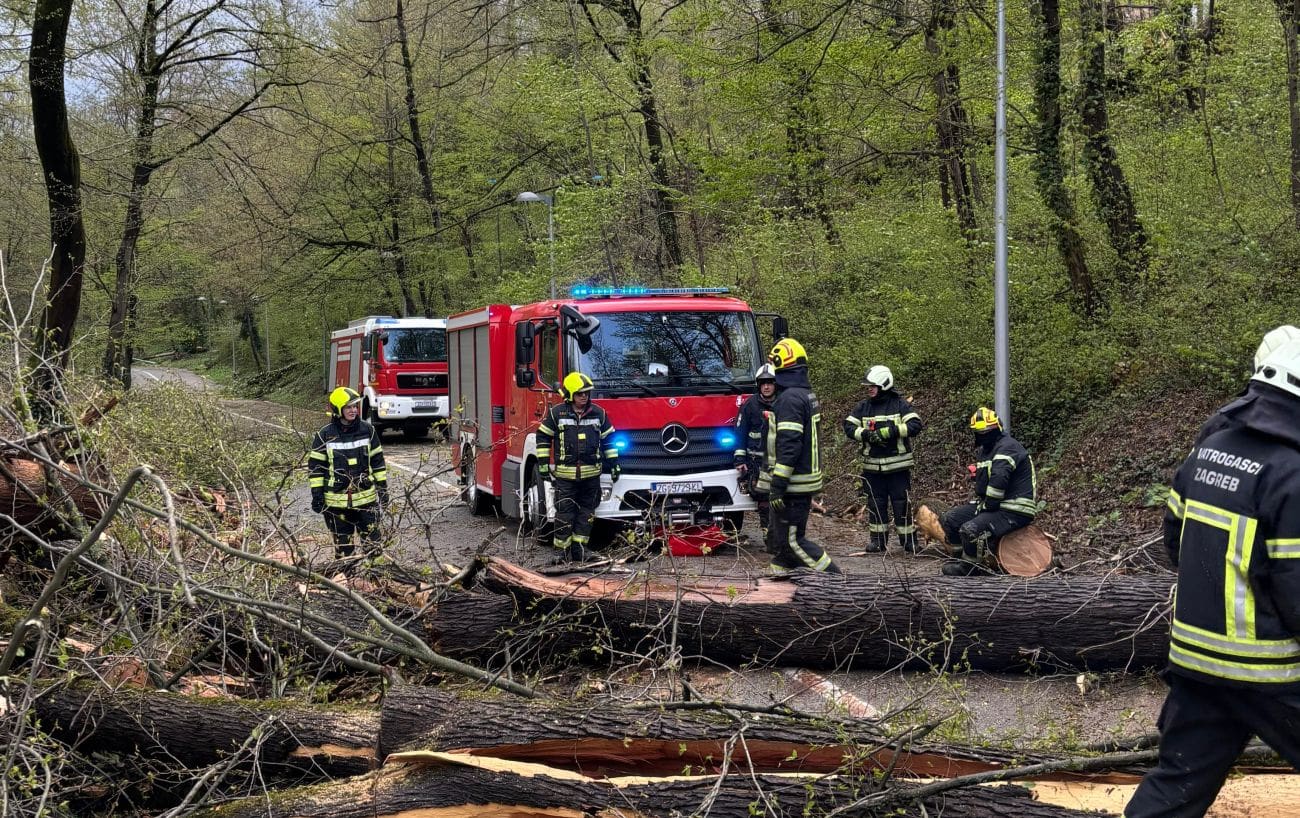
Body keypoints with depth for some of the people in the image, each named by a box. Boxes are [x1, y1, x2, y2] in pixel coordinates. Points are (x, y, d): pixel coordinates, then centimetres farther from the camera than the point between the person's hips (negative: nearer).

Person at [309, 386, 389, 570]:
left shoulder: (368, 431, 2)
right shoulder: (325, 435, -4)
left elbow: (378, 461, 9)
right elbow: (315, 466, 0)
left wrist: (383, 488, 7)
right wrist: (317, 494, -4)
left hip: (366, 497, 1)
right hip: (336, 500, -1)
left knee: (372, 541, 5)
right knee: (342, 543, 9)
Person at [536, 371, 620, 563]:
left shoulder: (598, 414, 7)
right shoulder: (556, 413, -1)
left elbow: (608, 440, 14)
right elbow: (543, 437, 5)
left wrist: (614, 464, 12)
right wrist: (543, 464, 0)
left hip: (591, 473, 3)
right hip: (565, 474, -3)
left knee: (586, 513, 6)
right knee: (564, 513, -1)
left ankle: (579, 548, 14)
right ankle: (564, 550, 6)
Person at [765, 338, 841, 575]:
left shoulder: (790, 398, -17)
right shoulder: (808, 395, 14)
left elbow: (789, 445, -24)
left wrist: (778, 485, -23)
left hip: (794, 484, -10)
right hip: (808, 479, 10)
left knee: (791, 540, -6)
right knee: (777, 538, 17)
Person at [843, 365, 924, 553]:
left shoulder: (900, 405, -4)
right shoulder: (863, 407, 7)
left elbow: (915, 425, -15)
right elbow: (848, 426, 0)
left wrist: (889, 431, -23)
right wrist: (866, 434, -19)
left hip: (898, 466, -4)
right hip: (872, 467, 4)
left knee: (902, 504, 0)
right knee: (875, 504, 8)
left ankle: (909, 540, 8)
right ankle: (878, 539, 18)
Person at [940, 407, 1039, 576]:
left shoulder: (1007, 446, -17)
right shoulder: (986, 449, 16)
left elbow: (998, 479, -31)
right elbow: (982, 483, 24)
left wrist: (988, 505, -21)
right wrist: (980, 502, 8)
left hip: (1015, 511, -11)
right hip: (991, 504, 11)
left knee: (970, 530, -28)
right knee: (950, 520, 6)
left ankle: (969, 567, -5)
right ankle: (963, 557, 16)